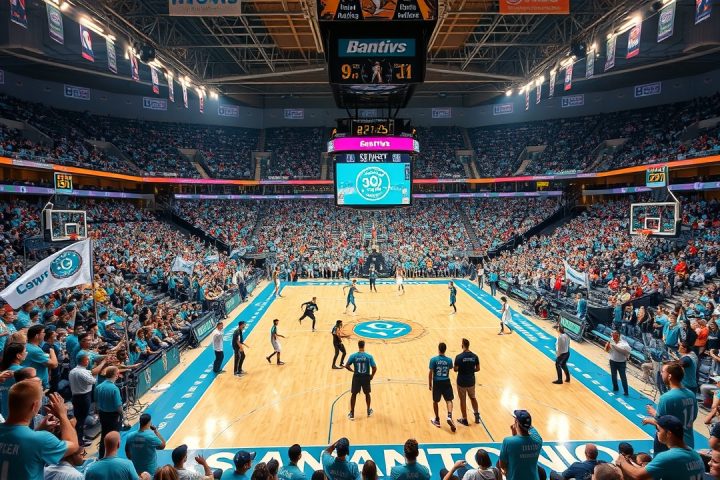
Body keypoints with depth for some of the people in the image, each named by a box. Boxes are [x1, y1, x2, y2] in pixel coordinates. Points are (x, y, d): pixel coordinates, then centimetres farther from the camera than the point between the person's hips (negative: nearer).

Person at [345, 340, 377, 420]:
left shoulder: (353, 356, -10)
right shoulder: (369, 356, -11)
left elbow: (347, 366, -8)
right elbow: (374, 368, -14)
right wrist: (371, 376, 3)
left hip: (356, 377, 0)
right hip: (366, 377, 0)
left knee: (353, 394, 15)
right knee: (367, 394, 22)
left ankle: (352, 414, 19)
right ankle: (369, 411, 35)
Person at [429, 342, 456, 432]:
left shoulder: (433, 359, -13)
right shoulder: (449, 360, -7)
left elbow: (430, 373, -10)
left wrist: (429, 384, 1)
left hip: (436, 382, -1)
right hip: (446, 382, 1)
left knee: (435, 401, 16)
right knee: (449, 400, 14)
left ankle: (437, 420, 26)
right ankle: (449, 417, -8)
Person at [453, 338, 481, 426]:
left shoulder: (459, 357, -20)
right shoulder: (474, 356, -8)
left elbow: (455, 369, -14)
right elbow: (478, 369, 0)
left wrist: (453, 367, 8)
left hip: (461, 382, -3)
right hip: (471, 381, 4)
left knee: (463, 400, 11)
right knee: (473, 397, 26)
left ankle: (464, 419, 22)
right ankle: (477, 415, 33)